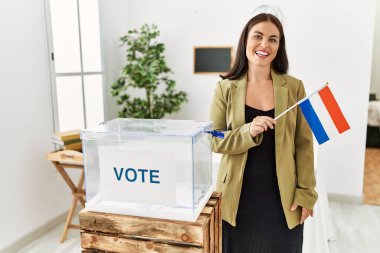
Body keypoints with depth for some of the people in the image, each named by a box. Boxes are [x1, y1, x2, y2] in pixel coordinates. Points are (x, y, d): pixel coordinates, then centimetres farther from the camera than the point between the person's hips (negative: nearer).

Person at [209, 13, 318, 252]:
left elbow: (304, 144, 0)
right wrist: (248, 132, -22)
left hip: (282, 194, 1)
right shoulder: (226, 87, -4)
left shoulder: (294, 87, -3)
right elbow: (214, 141, -5)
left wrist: (306, 193, -2)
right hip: (239, 195, 0)